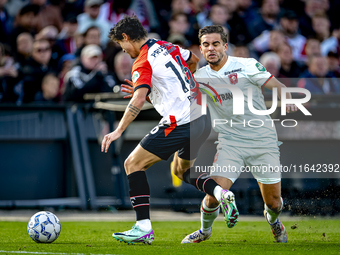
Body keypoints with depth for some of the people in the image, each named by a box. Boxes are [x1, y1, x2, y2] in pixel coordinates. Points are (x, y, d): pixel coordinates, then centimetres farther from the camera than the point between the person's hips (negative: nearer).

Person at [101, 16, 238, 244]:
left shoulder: (143, 63, -10)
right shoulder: (168, 47, 14)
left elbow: (139, 99, -24)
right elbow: (195, 62, 31)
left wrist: (118, 131, -25)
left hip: (179, 124, -9)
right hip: (202, 119, 9)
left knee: (133, 164, 1)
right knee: (182, 170, 29)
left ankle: (144, 228, -6)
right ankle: (221, 194, 3)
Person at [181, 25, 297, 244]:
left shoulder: (247, 65, -6)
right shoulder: (201, 77, 3)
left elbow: (278, 86, -5)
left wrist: (288, 101, -26)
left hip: (263, 143, -1)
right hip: (230, 143, 1)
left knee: (273, 203, 3)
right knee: (214, 193, -17)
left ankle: (273, 220, 41)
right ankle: (205, 230, 14)